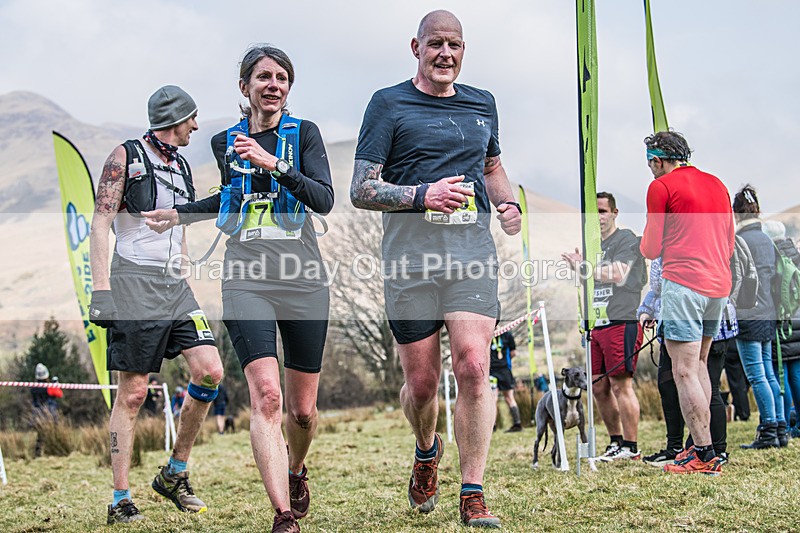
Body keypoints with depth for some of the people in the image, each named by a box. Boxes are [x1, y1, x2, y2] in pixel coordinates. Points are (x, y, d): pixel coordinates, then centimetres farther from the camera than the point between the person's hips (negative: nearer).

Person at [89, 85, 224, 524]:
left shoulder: (181, 167, 18)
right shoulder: (126, 157, -3)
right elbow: (100, 224, -9)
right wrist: (101, 289, -17)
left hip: (175, 286, 7)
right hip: (134, 284, -6)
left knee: (209, 372, -8)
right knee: (133, 393, -5)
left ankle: (174, 475, 7)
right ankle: (120, 500, 3)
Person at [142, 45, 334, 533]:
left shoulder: (304, 133, 4)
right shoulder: (225, 143, 12)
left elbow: (324, 199, -9)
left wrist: (274, 164, -19)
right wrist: (179, 214, 28)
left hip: (304, 281, 0)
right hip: (248, 282, 1)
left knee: (302, 409, 7)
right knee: (266, 395, -20)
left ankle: (296, 470, 40)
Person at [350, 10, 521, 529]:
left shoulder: (482, 103, 18)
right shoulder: (389, 104, 3)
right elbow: (361, 190, -2)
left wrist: (509, 204, 12)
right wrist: (424, 194, -17)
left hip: (473, 250, 2)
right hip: (411, 255, -2)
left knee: (474, 366, -15)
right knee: (422, 382, 4)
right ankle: (427, 452, 38)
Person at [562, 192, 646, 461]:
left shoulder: (626, 239, -4)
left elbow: (618, 274, -19)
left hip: (621, 323, -9)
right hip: (597, 326, 9)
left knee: (621, 384, -9)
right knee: (599, 388, 8)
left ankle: (630, 447, -5)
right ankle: (616, 441, 19)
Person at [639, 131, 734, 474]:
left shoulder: (661, 187, -1)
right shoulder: (716, 184, 18)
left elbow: (651, 250, 1)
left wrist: (643, 244, 23)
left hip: (683, 285, -7)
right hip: (720, 284, 8)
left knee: (685, 372, -8)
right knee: (700, 363, 19)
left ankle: (704, 457, -12)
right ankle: (702, 443, 20)